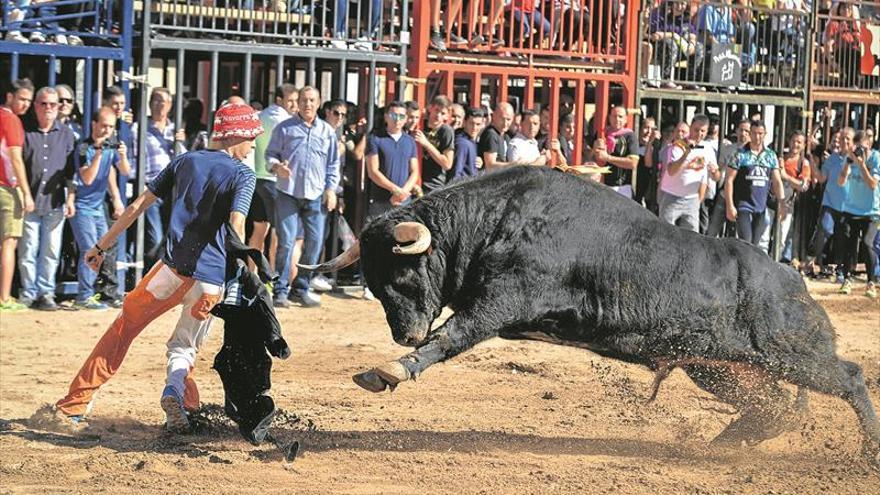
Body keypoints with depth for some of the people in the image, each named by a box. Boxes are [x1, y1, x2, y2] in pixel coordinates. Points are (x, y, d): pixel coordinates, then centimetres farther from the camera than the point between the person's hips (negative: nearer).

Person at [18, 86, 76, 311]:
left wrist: (70, 198, 6)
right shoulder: (25, 132, 4)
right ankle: (28, 292, 6)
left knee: (51, 251, 2)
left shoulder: (66, 135, 11)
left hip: (55, 203, 2)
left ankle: (46, 292, 8)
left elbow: (71, 170, 11)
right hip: (29, 201, -1)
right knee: (28, 250, -1)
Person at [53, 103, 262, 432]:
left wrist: (102, 245, 17)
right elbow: (236, 226, -14)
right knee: (184, 346, 17)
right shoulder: (243, 175, 3)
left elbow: (138, 206, 12)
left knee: (124, 327, 12)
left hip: (173, 268, 1)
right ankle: (177, 391, -16)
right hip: (211, 279, -1)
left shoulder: (186, 161, 14)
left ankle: (75, 404, 4)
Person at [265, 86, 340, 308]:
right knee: (286, 241, -9)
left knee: (314, 241, 3)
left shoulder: (327, 131, 12)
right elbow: (270, 154, 6)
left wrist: (331, 189, 6)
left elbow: (333, 164, 16)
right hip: (288, 192, -3)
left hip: (316, 195, 3)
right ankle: (280, 290, -4)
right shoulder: (284, 128, 5)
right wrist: (276, 167, -15)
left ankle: (302, 287, 16)